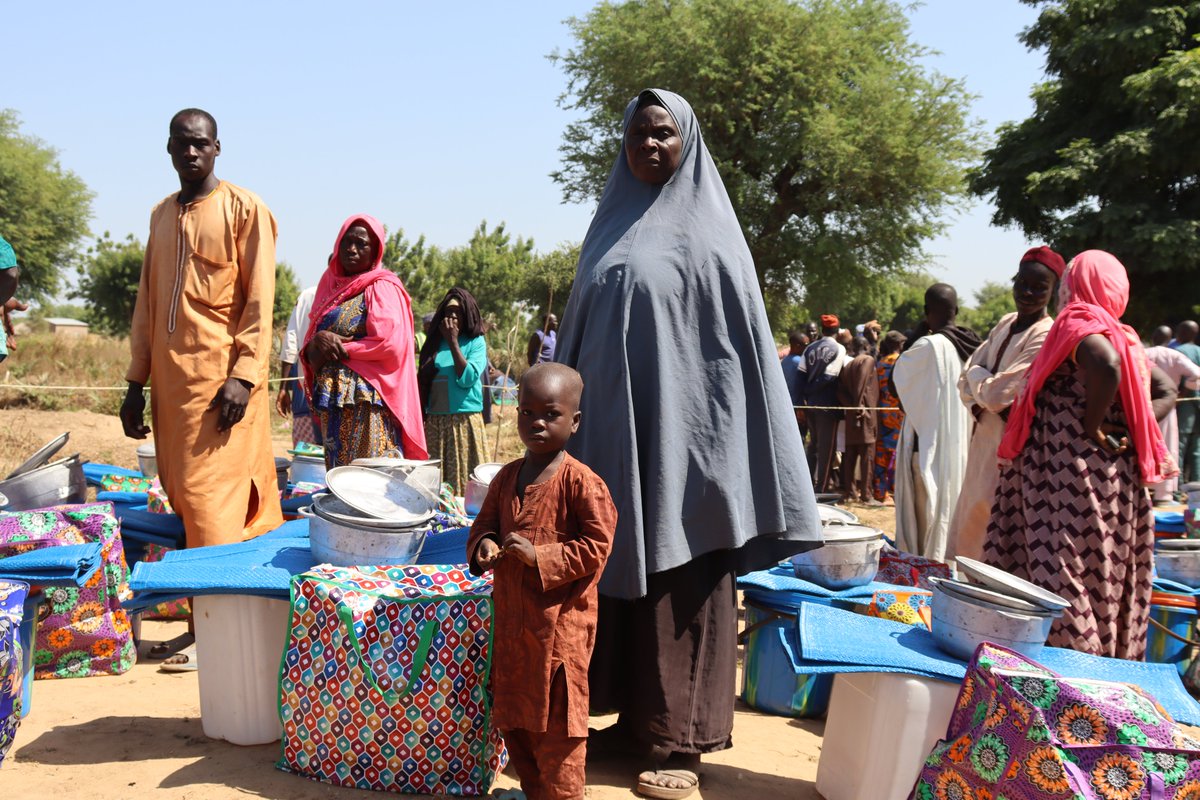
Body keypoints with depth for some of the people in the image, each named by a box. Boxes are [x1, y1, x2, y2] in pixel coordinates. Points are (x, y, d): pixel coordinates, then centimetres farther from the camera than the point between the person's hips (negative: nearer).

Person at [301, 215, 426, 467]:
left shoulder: (383, 288, -2)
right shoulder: (330, 285, 16)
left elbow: (390, 343, -15)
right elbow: (309, 343, 15)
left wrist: (340, 349, -7)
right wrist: (314, 348, -8)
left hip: (367, 399, -7)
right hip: (330, 402, 7)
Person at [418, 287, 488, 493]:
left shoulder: (476, 342, 0)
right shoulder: (434, 343, 12)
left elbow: (467, 379, -13)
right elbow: (422, 382, 15)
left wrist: (453, 342, -12)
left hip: (465, 420, -4)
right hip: (434, 421, 4)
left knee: (463, 477, -2)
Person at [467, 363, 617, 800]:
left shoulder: (581, 482, -14)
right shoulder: (506, 477, 7)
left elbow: (596, 546, -16)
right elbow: (484, 523, 16)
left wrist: (539, 556, -22)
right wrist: (483, 545, -7)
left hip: (560, 619, -7)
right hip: (510, 616, 7)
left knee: (557, 719, 1)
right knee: (512, 715, 18)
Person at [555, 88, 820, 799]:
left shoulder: (707, 227, -1)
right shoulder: (613, 227, 15)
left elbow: (742, 343, -5)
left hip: (683, 431, -6)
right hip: (611, 432, 6)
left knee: (679, 587, -1)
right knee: (618, 577, 9)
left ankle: (682, 741, 7)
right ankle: (635, 716, 22)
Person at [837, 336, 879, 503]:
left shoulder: (847, 365, 16)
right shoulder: (868, 360, -4)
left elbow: (841, 391, 6)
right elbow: (862, 385, -18)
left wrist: (850, 405, -4)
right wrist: (859, 405, -16)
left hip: (850, 414, 7)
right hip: (865, 413, -7)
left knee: (850, 454, 11)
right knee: (867, 455, -6)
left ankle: (848, 491, 14)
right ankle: (865, 495, -8)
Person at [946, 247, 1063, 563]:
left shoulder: (1046, 336, -15)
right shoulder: (1005, 324, 11)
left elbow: (998, 393, -20)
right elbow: (965, 383, 10)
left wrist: (977, 375, -2)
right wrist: (980, 403, -10)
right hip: (984, 442, 8)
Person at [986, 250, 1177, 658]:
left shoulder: (1077, 320, -10)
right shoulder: (1122, 335, 16)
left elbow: (1107, 365, -30)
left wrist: (1092, 426, -19)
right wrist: (1105, 428, 11)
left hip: (1072, 474, -9)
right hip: (1113, 477, 9)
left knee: (1066, 571, -6)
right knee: (1105, 572, 13)